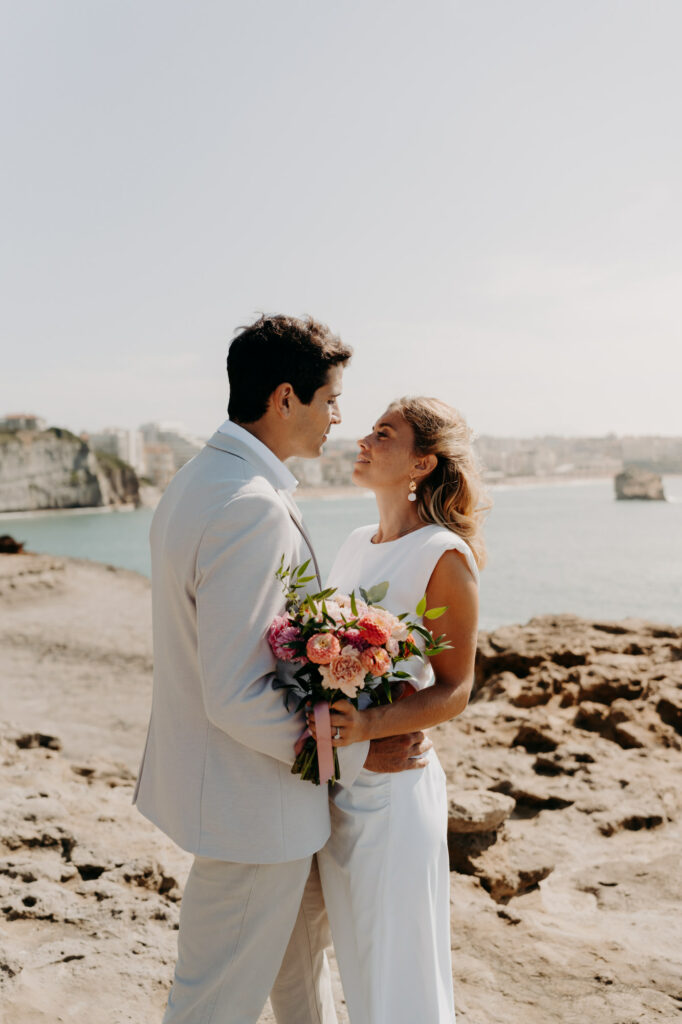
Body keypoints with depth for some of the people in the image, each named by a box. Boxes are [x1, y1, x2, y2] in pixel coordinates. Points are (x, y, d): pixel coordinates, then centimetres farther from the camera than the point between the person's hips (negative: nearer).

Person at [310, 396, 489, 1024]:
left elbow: (454, 691, -15)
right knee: (356, 965, 21)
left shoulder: (446, 557, -14)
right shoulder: (357, 545, 8)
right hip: (333, 785, 7)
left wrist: (370, 725, -30)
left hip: (393, 790, -6)